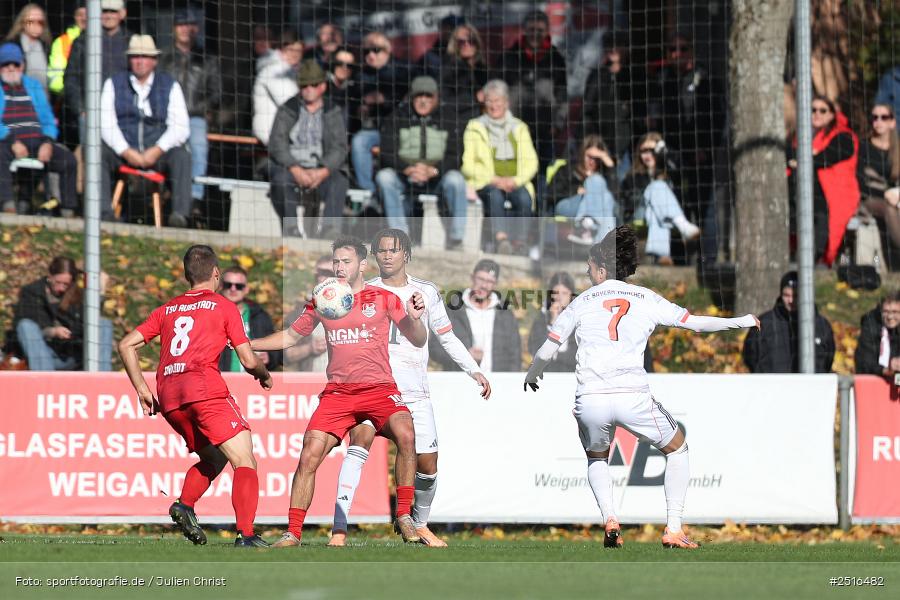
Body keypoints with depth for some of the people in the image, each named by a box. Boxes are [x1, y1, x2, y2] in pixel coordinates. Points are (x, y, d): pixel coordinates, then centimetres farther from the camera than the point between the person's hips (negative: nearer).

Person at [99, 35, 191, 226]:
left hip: (157, 152, 0)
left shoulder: (170, 86, 11)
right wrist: (126, 152, -15)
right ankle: (104, 212, -41)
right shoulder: (113, 84, 12)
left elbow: (180, 128, 1)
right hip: (122, 151, 0)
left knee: (181, 156, -31)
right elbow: (106, 124, 0)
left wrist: (157, 151, -16)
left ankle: (180, 214, -42)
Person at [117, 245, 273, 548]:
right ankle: (245, 535, -22)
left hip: (168, 397, 6)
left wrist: (142, 389, 20)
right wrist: (264, 375, 27)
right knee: (245, 463, -6)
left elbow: (126, 345, 18)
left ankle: (184, 504, -1)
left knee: (213, 457, 24)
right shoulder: (223, 306, 10)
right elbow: (248, 360, 7)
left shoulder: (168, 309, 23)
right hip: (204, 387, -6)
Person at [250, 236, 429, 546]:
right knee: (309, 456, -13)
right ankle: (293, 533, -4)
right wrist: (243, 344, 15)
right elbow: (290, 336, 23)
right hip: (337, 391, 2)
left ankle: (404, 518, -19)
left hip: (379, 389, -2)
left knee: (406, 436, -30)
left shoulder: (384, 299, 3)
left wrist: (415, 318, -18)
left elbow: (418, 341, 4)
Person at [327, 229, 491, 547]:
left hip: (414, 390, 2)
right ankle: (339, 529, -33)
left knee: (427, 465, 1)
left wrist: (474, 371, 10)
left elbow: (447, 338, 17)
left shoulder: (426, 292, 9)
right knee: (360, 441, -27)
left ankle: (420, 524, 31)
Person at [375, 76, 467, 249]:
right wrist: (409, 169, -23)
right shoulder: (398, 117, 5)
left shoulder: (445, 120, 7)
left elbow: (453, 157, -1)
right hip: (403, 179, 0)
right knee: (384, 177, -30)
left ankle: (456, 238, -26)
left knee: (455, 179, -31)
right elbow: (387, 154, -4)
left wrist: (433, 170, -21)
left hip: (435, 178, 0)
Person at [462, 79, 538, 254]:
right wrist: (494, 179, -12)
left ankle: (519, 242, -36)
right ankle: (500, 238, -52)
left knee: (524, 197, -32)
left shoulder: (519, 128, 20)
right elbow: (468, 165, 3)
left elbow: (531, 162, 10)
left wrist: (515, 180, -10)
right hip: (485, 184, -2)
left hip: (515, 183, 2)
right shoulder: (475, 128, 14)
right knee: (496, 194, -36)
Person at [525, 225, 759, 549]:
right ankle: (673, 529, 12)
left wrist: (532, 376, 33)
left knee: (596, 459, 31)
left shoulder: (581, 302, 10)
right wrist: (740, 322, 28)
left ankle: (609, 520, 7)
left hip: (589, 400, 1)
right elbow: (695, 322, 13)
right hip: (634, 397, -1)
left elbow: (546, 350, 12)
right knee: (677, 450, 23)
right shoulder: (646, 299, 9)